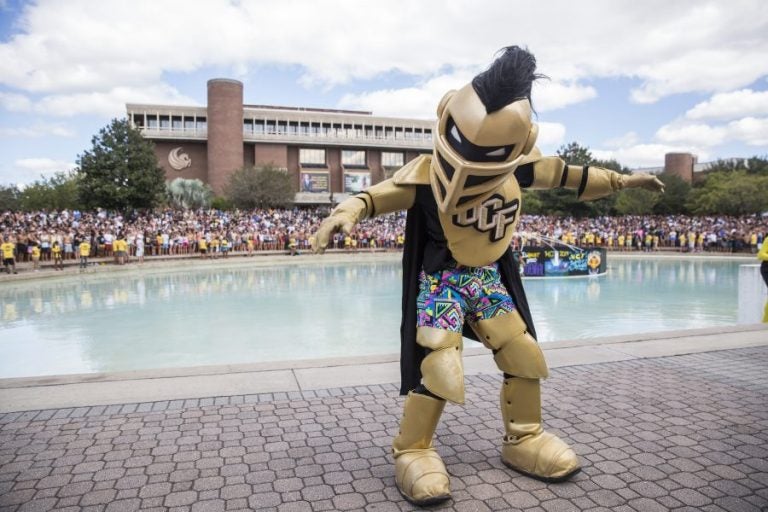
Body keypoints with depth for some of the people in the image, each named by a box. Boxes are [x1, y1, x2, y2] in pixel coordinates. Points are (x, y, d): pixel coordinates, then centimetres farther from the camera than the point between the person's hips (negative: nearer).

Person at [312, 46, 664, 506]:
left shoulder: (517, 171, -7)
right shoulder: (427, 174, -21)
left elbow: (565, 175, 8)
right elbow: (378, 195, -25)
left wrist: (622, 180, 17)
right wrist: (345, 213, -48)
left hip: (490, 276, 6)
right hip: (440, 279, -5)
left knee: (525, 356, 7)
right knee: (439, 369, -18)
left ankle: (523, 438, 29)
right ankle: (412, 451, 4)